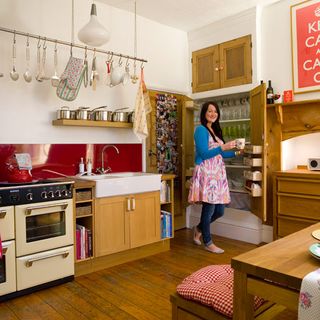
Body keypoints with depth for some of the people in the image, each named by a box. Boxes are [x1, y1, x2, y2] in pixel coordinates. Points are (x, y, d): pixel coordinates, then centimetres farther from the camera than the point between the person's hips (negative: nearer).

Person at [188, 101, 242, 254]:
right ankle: (208, 242, 17)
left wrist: (236, 153, 11)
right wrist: (223, 147, -22)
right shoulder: (201, 129, -7)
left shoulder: (216, 130, 18)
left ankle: (199, 228, 33)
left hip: (217, 173, 8)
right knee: (209, 208, 0)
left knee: (220, 210, 9)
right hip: (206, 173, -8)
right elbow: (204, 154, -16)